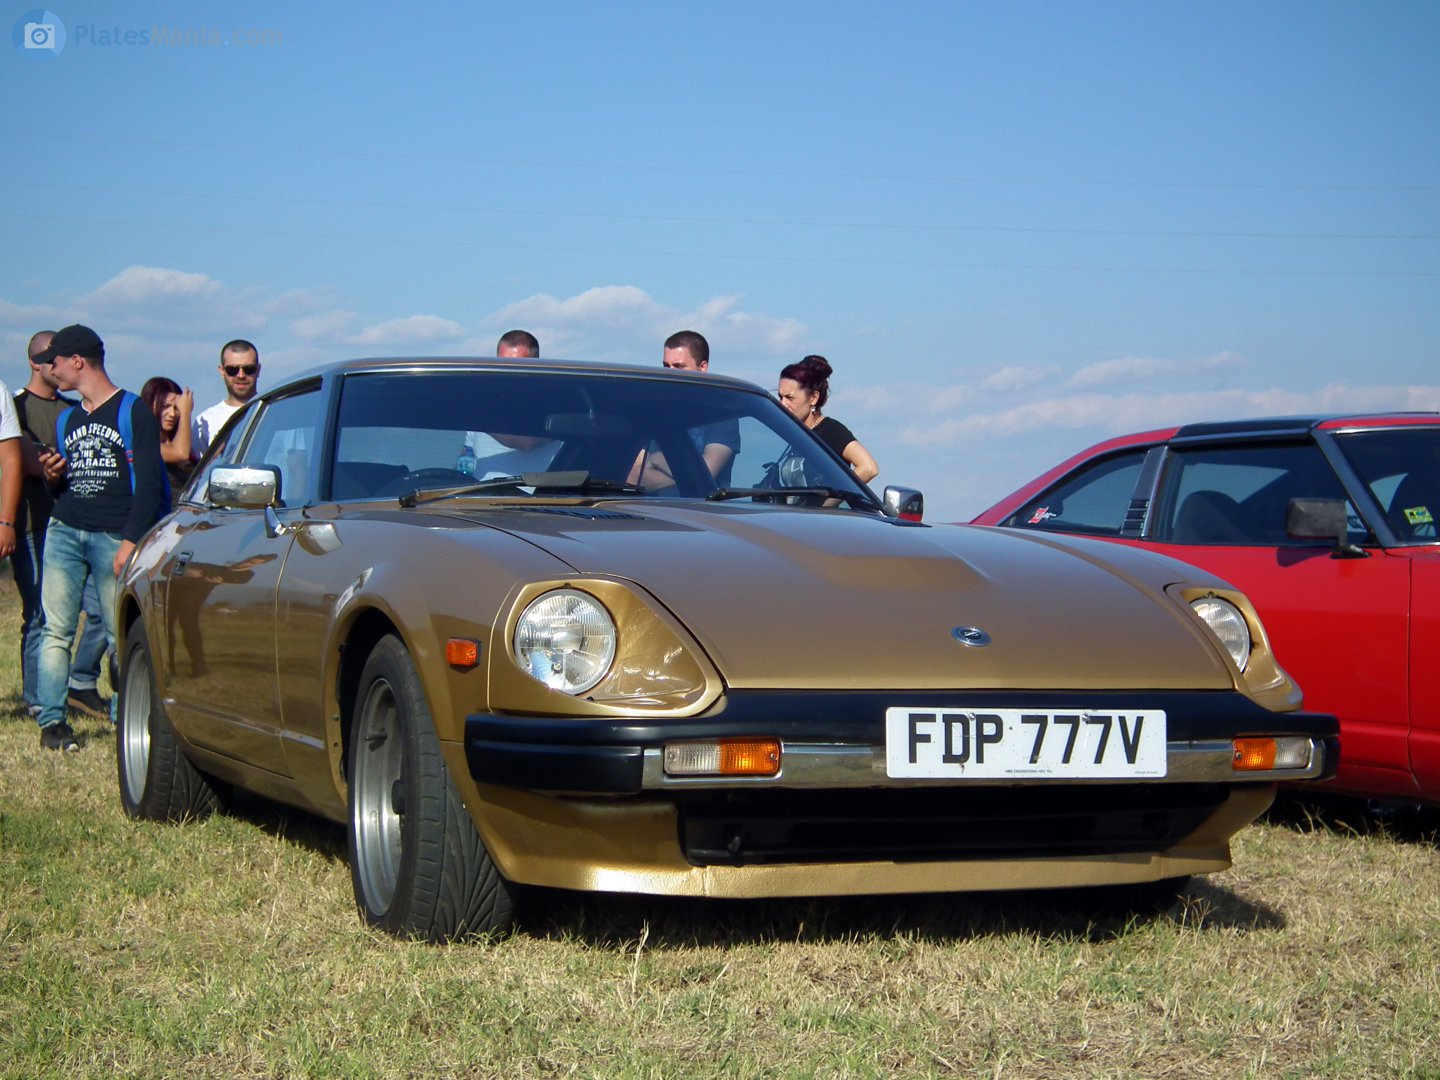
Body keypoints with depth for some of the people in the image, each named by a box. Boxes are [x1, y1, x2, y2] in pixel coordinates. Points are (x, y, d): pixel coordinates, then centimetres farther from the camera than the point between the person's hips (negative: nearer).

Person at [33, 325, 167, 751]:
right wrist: (53, 473, 3)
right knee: (56, 630, -4)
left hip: (114, 536, -5)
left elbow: (149, 481, -5)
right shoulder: (65, 420, 20)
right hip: (64, 532, 5)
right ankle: (51, 721, -4)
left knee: (121, 634, -3)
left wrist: (131, 540, -12)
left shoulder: (133, 412, 1)